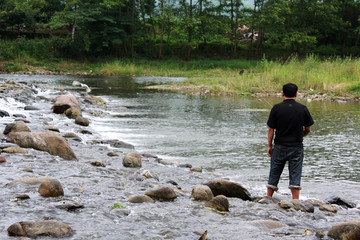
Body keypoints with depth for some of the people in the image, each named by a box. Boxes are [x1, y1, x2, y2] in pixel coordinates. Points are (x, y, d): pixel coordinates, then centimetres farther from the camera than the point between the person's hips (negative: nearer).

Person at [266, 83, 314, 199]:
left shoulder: (277, 108, -7)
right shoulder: (303, 108, -3)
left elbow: (271, 129, -5)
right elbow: (308, 129, 4)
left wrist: (269, 146, 5)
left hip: (279, 147, 0)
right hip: (297, 147, 0)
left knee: (274, 175, 12)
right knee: (295, 177, 4)